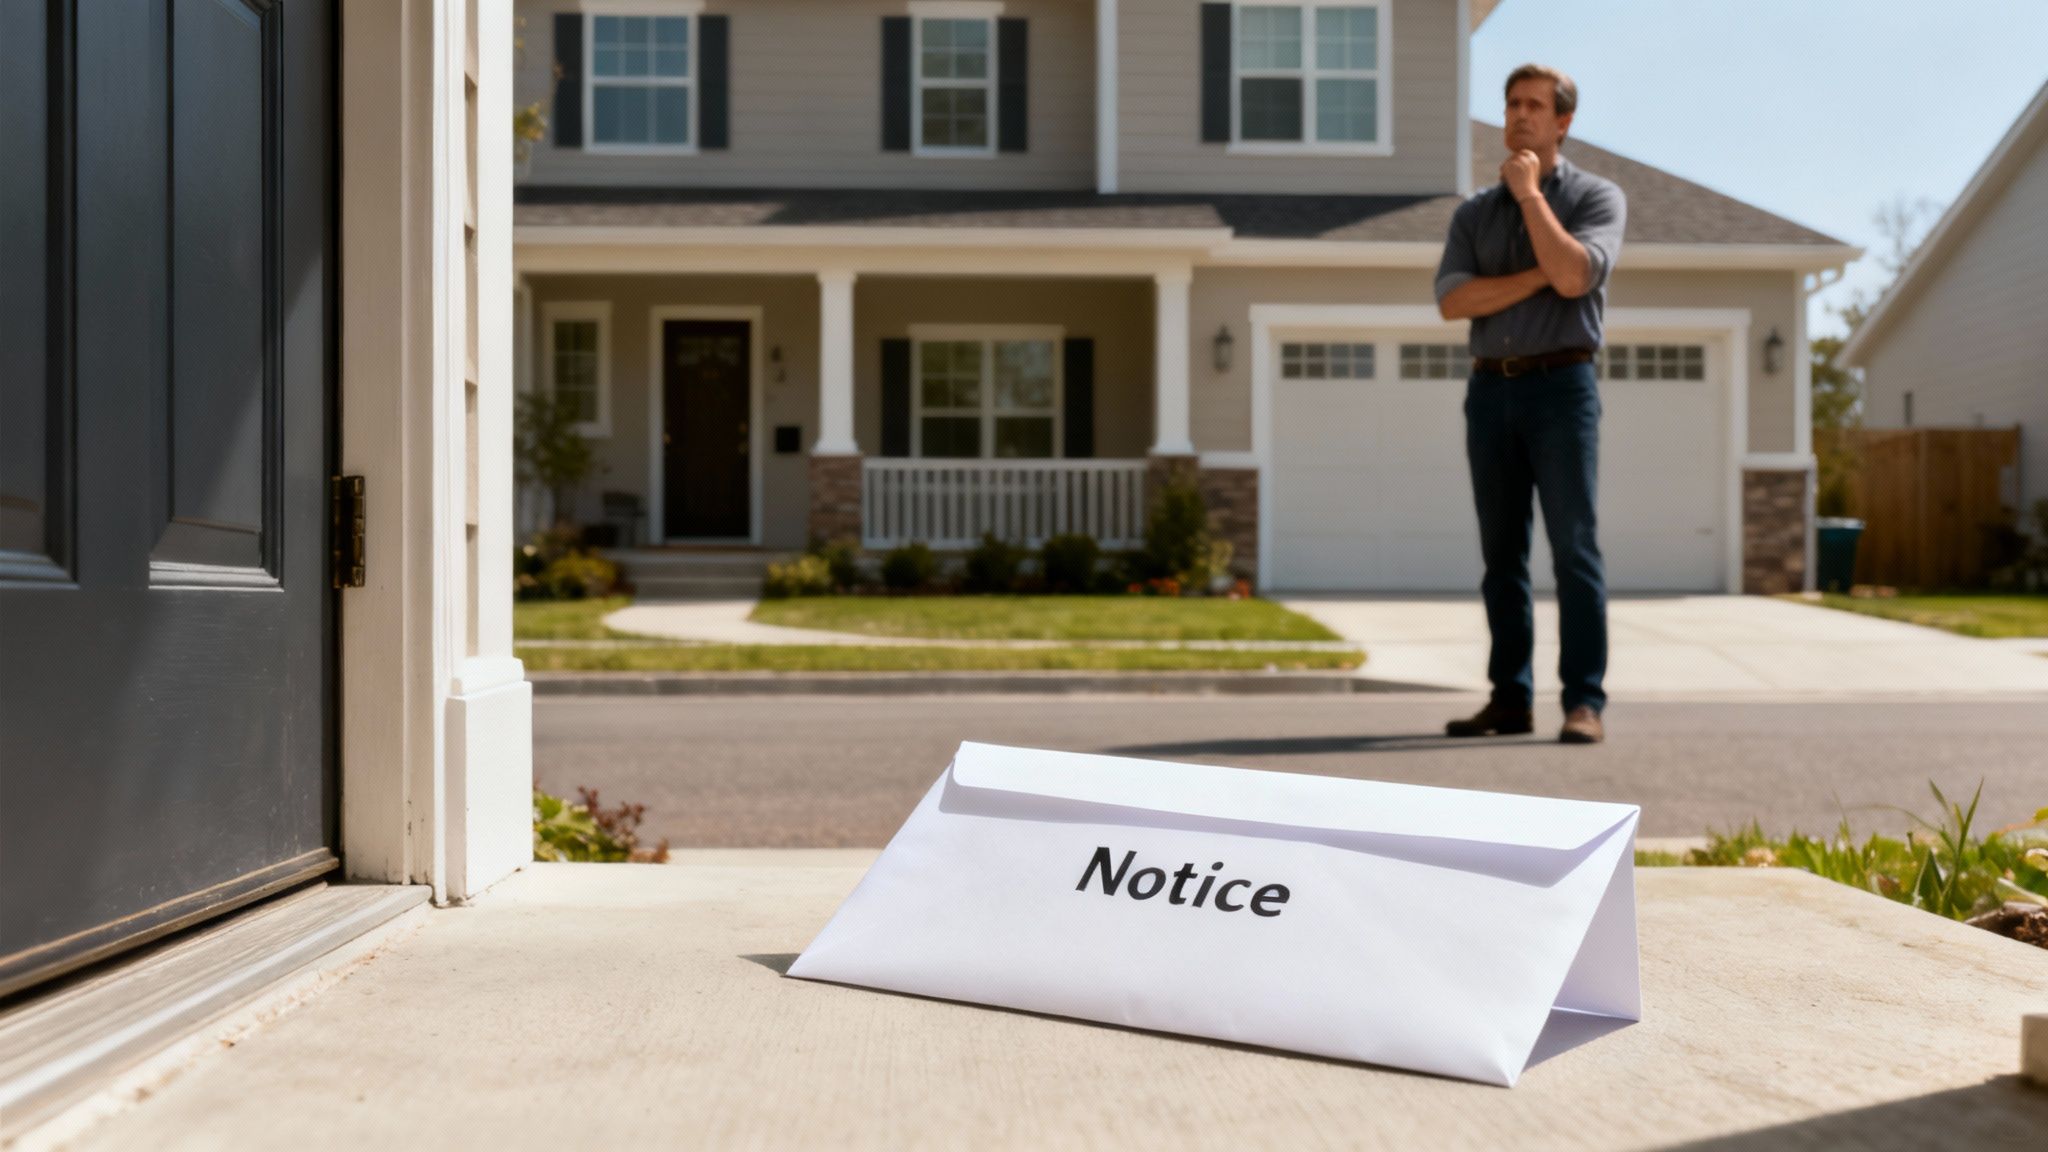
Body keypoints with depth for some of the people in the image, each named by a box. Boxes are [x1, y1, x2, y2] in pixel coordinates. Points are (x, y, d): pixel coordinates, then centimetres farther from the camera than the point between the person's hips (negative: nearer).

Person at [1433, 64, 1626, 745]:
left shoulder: (1598, 197, 4)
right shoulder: (1473, 213, 15)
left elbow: (1574, 276, -17)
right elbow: (1453, 301, -2)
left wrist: (1529, 193, -7)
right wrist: (1539, 276, -9)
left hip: (1561, 387, -4)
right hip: (1490, 393, 4)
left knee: (1573, 548, -11)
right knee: (1502, 554, 4)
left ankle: (1584, 703, -10)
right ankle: (1511, 700, 9)